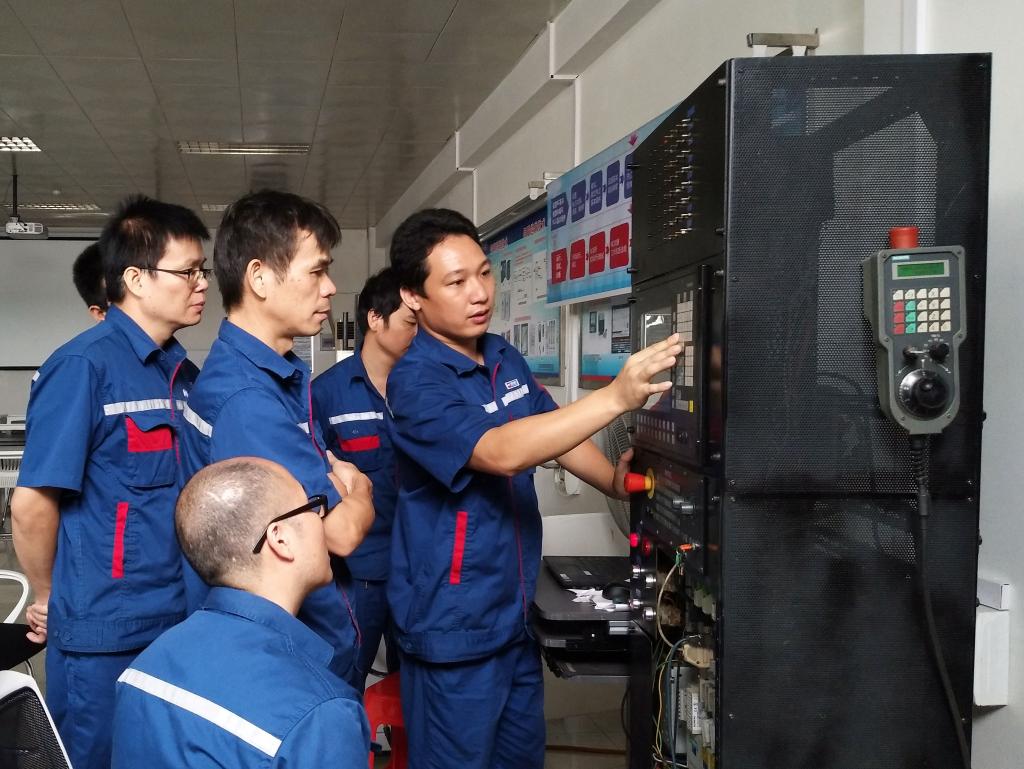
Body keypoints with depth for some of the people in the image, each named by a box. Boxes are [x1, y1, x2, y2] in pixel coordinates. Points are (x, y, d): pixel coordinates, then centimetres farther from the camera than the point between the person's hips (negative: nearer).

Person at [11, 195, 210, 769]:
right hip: (105, 636, -6)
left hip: (179, 622, 7)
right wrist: (49, 600, -1)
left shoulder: (186, 375, 7)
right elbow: (33, 503, -13)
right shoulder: (85, 366, -15)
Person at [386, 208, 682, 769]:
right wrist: (616, 397, -41)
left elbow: (552, 430, 14)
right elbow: (501, 452, -34)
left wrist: (615, 481, -5)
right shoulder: (415, 383, -21)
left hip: (516, 612, 7)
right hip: (454, 624, -7)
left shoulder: (505, 359, 4)